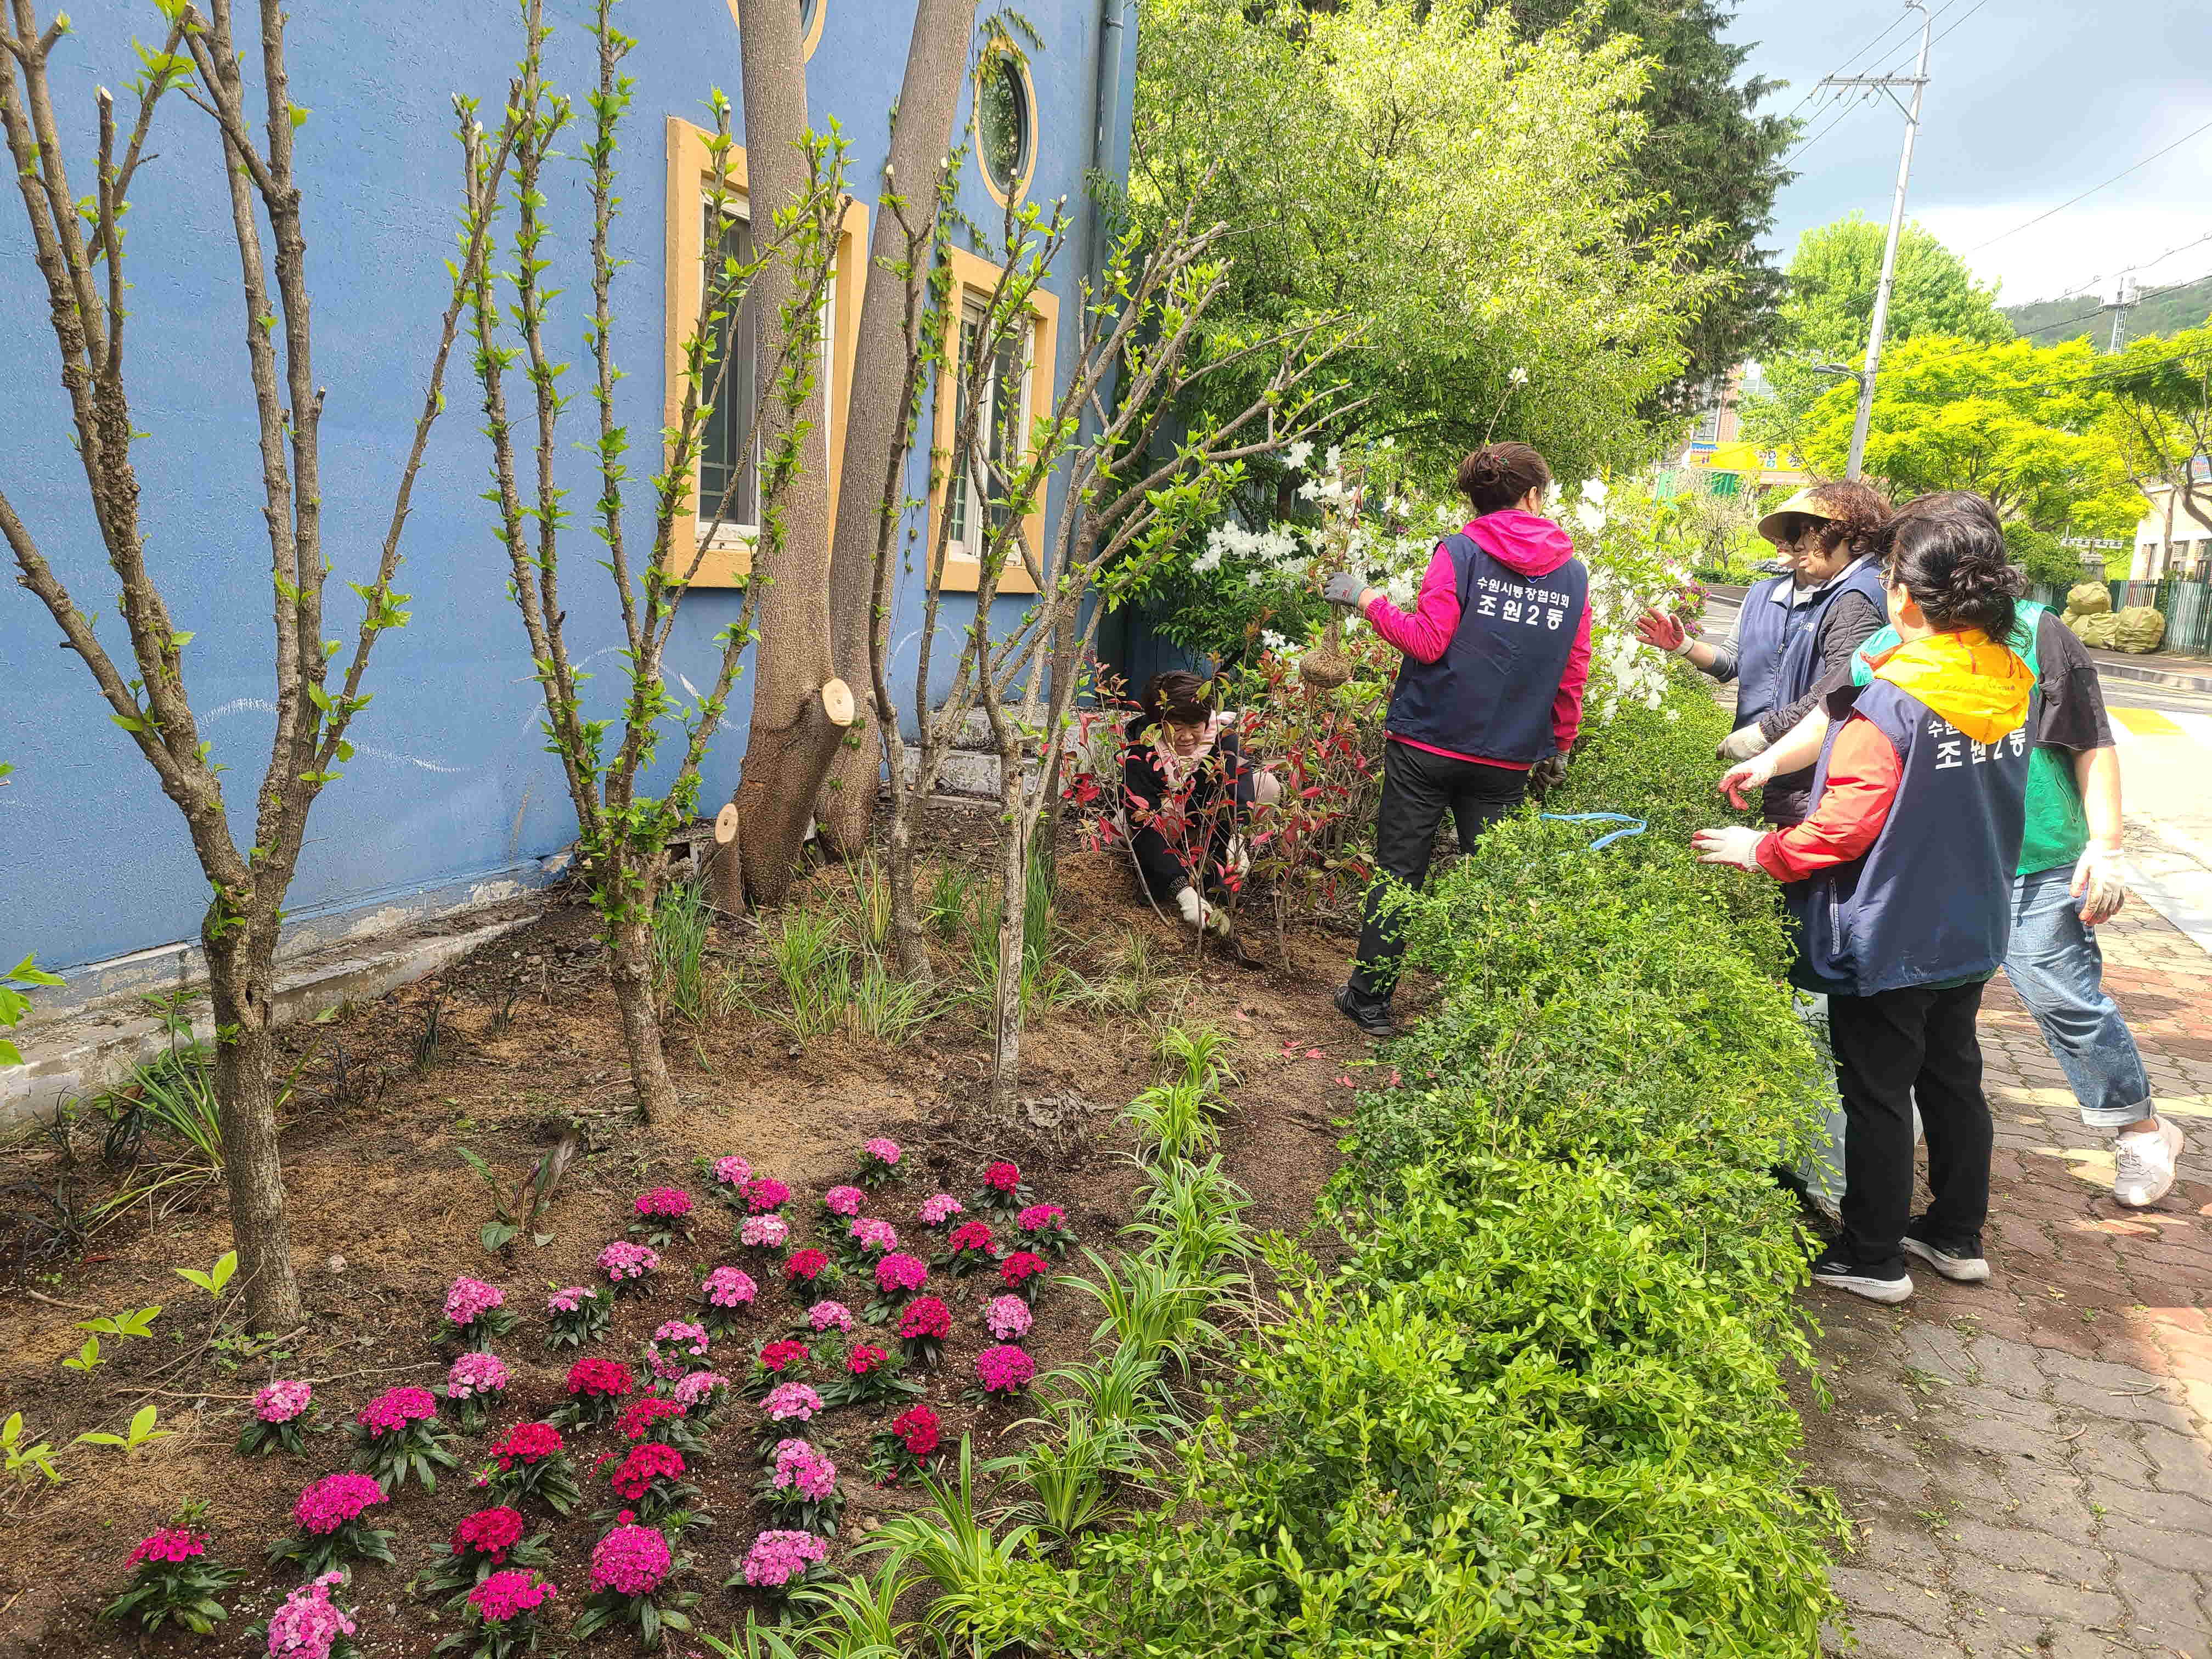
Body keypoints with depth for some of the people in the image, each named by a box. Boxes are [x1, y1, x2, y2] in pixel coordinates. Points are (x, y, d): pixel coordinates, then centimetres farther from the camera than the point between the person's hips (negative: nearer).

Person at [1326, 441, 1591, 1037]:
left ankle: (1370, 1001, 15)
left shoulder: (1459, 553, -6)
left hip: (1428, 742, -2)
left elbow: (1427, 642, -12)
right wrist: (1559, 747, 18)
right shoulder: (1574, 574, 5)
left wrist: (1369, 599, 1)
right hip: (1508, 759, 3)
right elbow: (1573, 675, 7)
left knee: (1397, 872, 7)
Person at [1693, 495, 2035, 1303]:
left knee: (1877, 1096, 6)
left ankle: (1873, 1257, 19)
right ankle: (1958, 1235, 35)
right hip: (1973, 930, 8)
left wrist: (1761, 851, -10)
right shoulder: (2011, 684, 1)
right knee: (1953, 1078, 21)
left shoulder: (1890, 701, -24)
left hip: (1890, 939, -7)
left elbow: (1845, 826, -24)